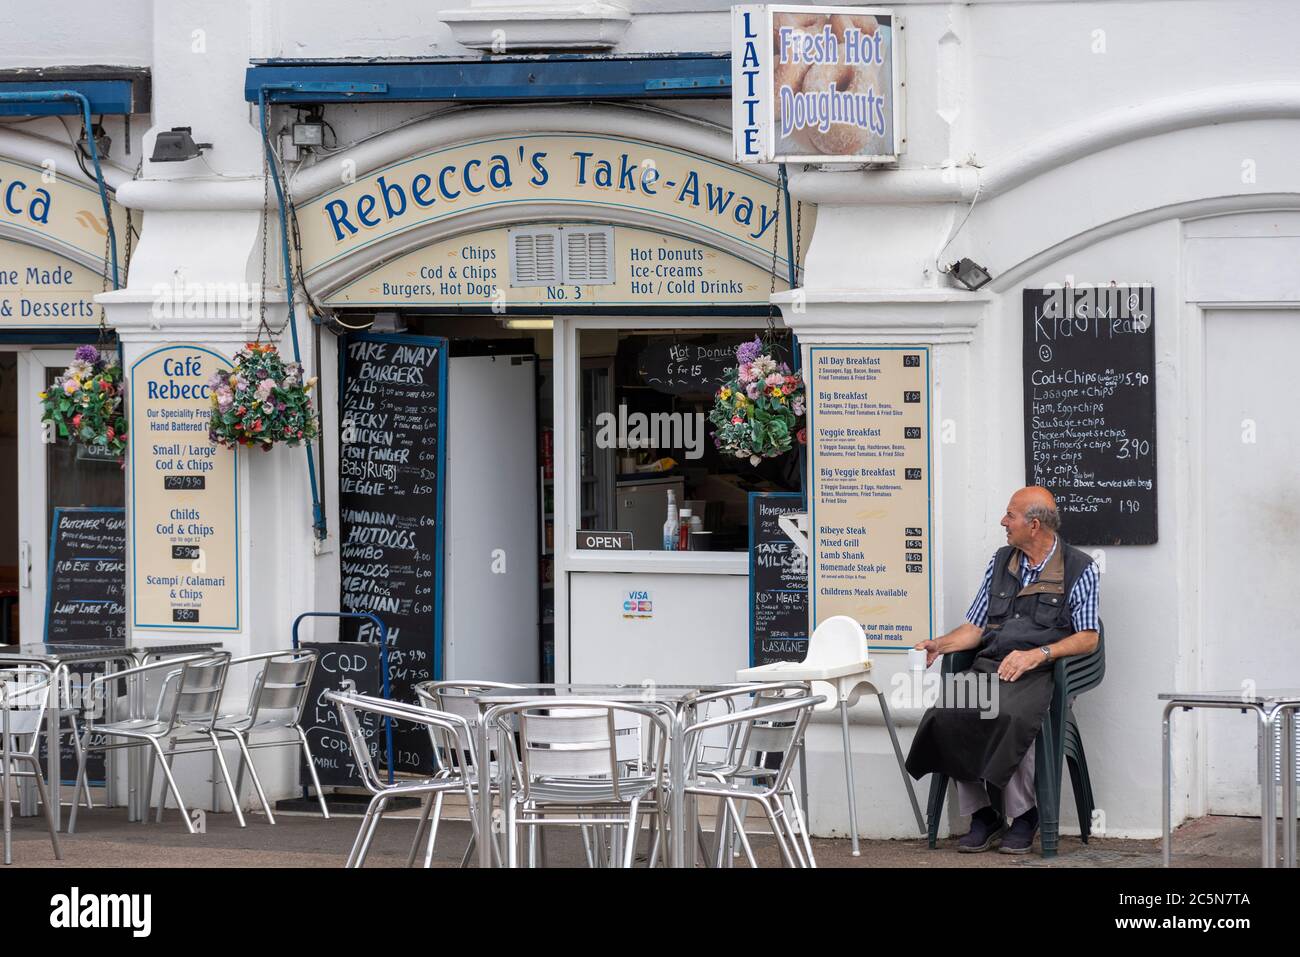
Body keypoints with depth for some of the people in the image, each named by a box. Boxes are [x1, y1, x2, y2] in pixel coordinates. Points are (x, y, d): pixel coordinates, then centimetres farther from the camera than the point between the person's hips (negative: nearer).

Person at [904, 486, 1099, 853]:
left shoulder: (1079, 569, 3)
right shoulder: (1001, 561, 19)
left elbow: (1088, 639, -2)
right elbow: (975, 626, 20)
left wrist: (1037, 654, -16)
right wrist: (942, 644, 0)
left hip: (1041, 673, -5)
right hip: (990, 667, 5)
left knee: (1011, 716, -37)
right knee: (948, 713, -26)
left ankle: (1024, 815, -19)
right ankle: (980, 814, -15)